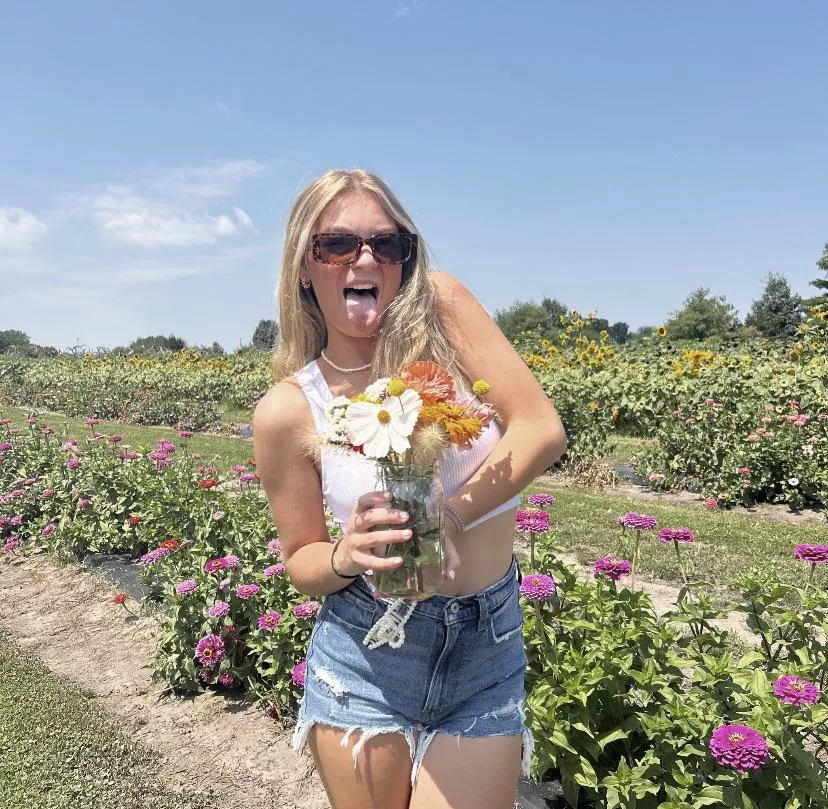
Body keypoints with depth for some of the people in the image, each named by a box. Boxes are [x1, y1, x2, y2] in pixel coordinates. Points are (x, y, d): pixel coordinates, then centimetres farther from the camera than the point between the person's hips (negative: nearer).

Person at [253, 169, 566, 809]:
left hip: (486, 653, 0)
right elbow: (301, 562, 1)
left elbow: (544, 430, -13)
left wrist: (442, 518, -23)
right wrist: (347, 555, -21)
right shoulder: (287, 411, -9)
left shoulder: (440, 304, -9)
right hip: (364, 656, 1)